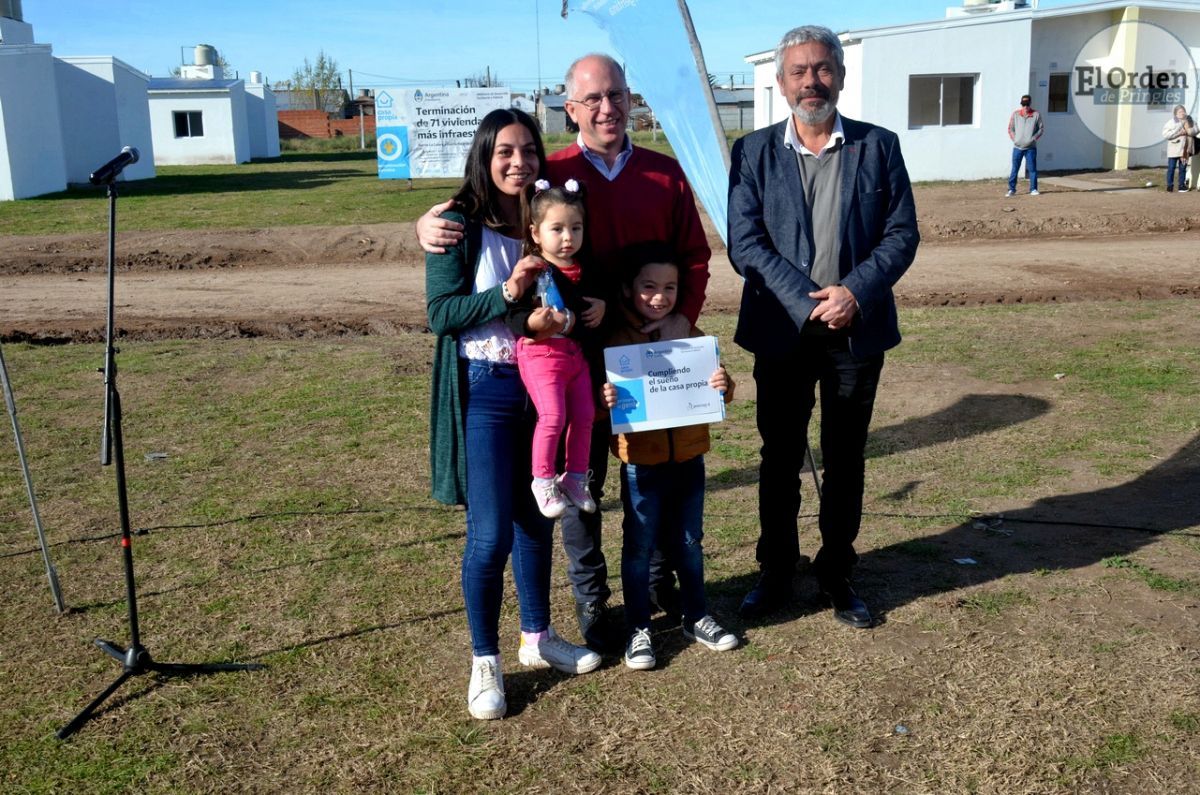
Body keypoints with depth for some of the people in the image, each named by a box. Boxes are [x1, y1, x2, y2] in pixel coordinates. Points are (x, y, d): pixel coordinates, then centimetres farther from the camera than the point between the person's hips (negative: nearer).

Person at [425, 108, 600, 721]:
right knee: (491, 532, -3)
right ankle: (485, 663, 14)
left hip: (542, 385, 5)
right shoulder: (458, 226, -7)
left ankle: (537, 637, 32)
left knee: (537, 518, 15)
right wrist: (507, 294, -23)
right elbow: (440, 313, -12)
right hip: (483, 389, -5)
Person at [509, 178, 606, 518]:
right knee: (553, 416, -15)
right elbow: (514, 314, -18)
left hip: (574, 352, 7)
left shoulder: (584, 270, 8)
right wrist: (531, 322, -37)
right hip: (541, 352, -7)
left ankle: (575, 477, 26)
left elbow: (594, 298, 26)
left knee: (585, 414, 10)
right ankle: (543, 482, 2)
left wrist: (601, 307, 4)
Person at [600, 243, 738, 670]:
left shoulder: (690, 335, 4)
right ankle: (638, 629, 19)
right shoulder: (615, 341, -8)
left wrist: (724, 386, -15)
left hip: (688, 458, 4)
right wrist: (603, 401, -30)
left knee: (689, 542, 16)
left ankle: (696, 617, 32)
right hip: (641, 462, -3)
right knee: (639, 546, 7)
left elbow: (713, 389, 7)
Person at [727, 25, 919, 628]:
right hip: (783, 330, 0)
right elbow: (744, 241, -7)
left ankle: (837, 574, 26)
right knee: (780, 458, 10)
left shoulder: (878, 146, 3)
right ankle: (775, 572, 26)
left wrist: (855, 292, -16)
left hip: (858, 330, 1)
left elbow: (902, 233, -1)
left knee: (846, 460, 11)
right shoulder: (754, 152, 0)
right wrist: (808, 301, -16)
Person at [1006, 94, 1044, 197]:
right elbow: (1011, 128, 10)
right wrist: (1014, 139, -2)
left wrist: (1034, 138, -6)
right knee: (1014, 168, 3)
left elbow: (1041, 128, 5)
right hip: (1017, 147, 1)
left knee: (1032, 168, 0)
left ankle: (1033, 189, 7)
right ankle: (1011, 189, 9)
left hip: (1031, 147, -1)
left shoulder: (1036, 115, 1)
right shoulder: (1015, 114, 5)